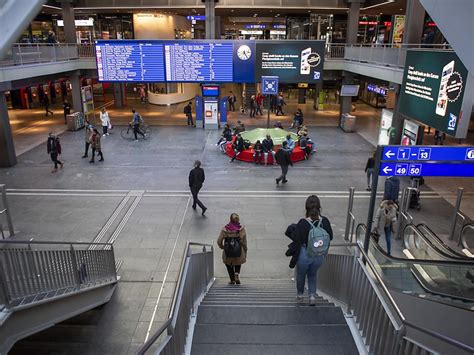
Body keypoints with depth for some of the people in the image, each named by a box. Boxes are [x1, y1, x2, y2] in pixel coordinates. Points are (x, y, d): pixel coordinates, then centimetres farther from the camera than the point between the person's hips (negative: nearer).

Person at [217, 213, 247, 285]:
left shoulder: (225, 229, -2)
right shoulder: (241, 229, -4)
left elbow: (219, 241, -2)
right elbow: (244, 243, -3)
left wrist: (222, 247, 19)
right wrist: (245, 255, 6)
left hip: (227, 253, 0)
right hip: (238, 253, 0)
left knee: (228, 264, 29)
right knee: (238, 263, 30)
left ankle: (232, 280, 26)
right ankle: (237, 274, 2)